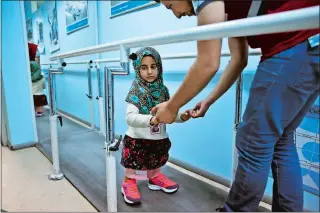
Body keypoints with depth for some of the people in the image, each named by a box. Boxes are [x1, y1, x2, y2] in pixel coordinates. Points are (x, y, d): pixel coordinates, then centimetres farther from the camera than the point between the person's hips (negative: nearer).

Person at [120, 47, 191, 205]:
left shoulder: (162, 90, -3)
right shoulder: (136, 91, -18)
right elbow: (130, 117, -29)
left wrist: (181, 116, -20)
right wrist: (150, 120, -45)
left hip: (159, 138, 5)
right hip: (137, 138, -4)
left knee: (155, 165, 25)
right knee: (133, 166, 12)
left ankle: (155, 177, 49)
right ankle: (129, 183, 35)